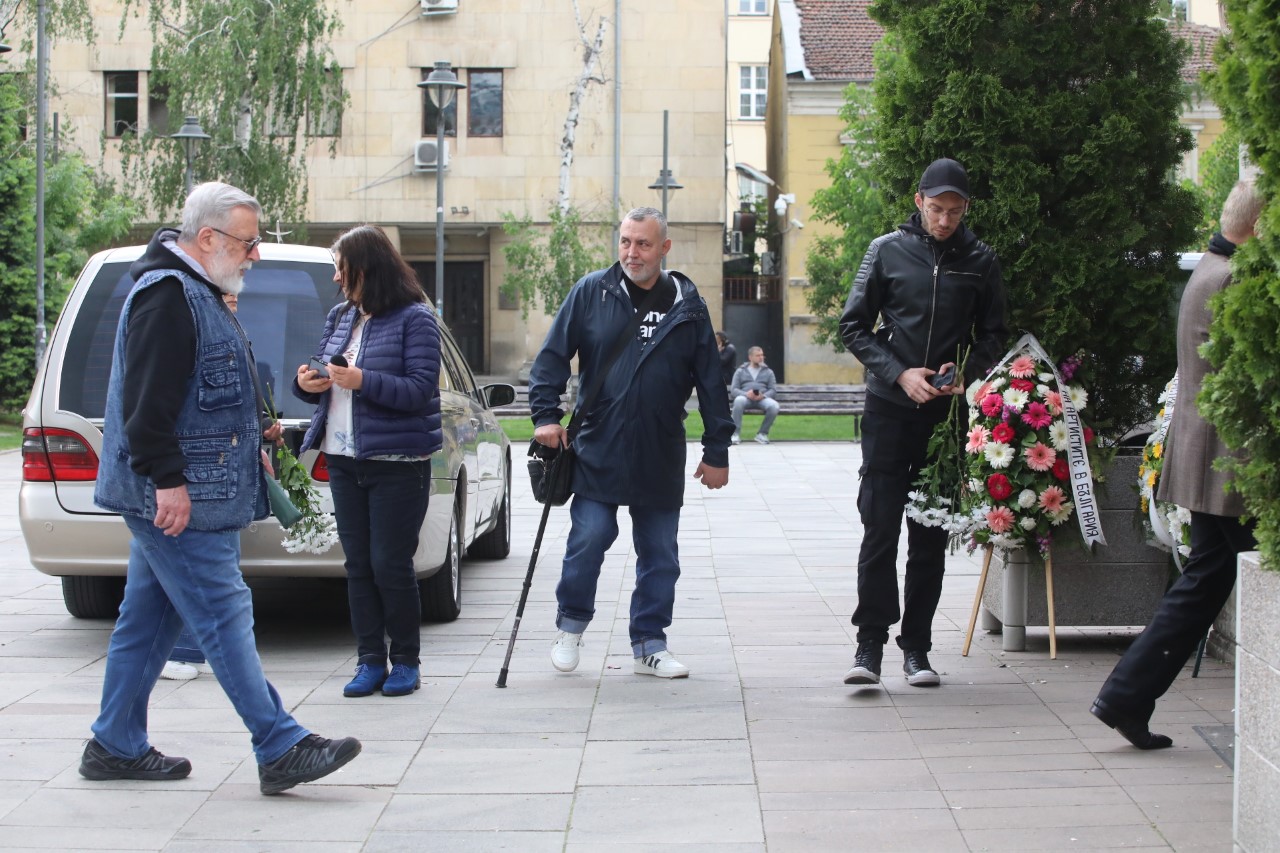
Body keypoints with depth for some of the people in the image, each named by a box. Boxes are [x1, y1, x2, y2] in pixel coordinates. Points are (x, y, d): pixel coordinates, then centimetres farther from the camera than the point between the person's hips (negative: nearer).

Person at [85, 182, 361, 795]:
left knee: (148, 620, 13)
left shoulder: (196, 294, 20)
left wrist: (247, 442, 25)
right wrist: (167, 480, -25)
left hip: (177, 497, 11)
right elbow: (147, 400, -23)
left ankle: (116, 747, 20)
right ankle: (282, 750, -10)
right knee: (224, 614, -10)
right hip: (178, 500, -11)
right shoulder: (167, 295, -15)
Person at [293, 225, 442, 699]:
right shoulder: (340, 318, 12)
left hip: (397, 463, -7)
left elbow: (422, 388, -16)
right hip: (344, 460, 7)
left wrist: (363, 381, -25)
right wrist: (307, 383, -4)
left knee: (390, 563, -4)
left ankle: (406, 660, 10)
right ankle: (370, 660, 14)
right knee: (358, 564, 7)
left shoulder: (414, 319, -8)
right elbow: (323, 376, 19)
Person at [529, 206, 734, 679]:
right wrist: (546, 415, -7)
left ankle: (650, 644, 18)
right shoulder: (590, 292, 1)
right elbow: (552, 356, 4)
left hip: (661, 457, 2)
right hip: (598, 449, -2)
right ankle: (570, 626, 15)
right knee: (590, 538, -7)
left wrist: (717, 450, 6)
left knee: (660, 554, 6)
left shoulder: (687, 304, 5)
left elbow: (711, 382, 8)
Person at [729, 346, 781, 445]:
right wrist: (746, 394, -16)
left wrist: (763, 395, -13)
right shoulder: (740, 371, 18)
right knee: (738, 400, -39)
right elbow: (733, 390, 7)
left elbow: (773, 389, 11)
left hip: (762, 398, 1)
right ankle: (736, 434, -34)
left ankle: (762, 433, -15)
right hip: (746, 397, -1)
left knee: (774, 406, -33)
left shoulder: (768, 371, 22)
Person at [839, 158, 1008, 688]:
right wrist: (899, 374, -9)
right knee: (880, 529, -6)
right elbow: (853, 326, 4)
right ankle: (870, 643, -1)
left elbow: (993, 336, 12)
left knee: (931, 537, 6)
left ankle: (916, 647, 13)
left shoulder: (980, 261, 6)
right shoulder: (886, 251, 2)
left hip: (947, 414, 2)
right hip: (889, 410, -2)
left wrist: (966, 374, -8)